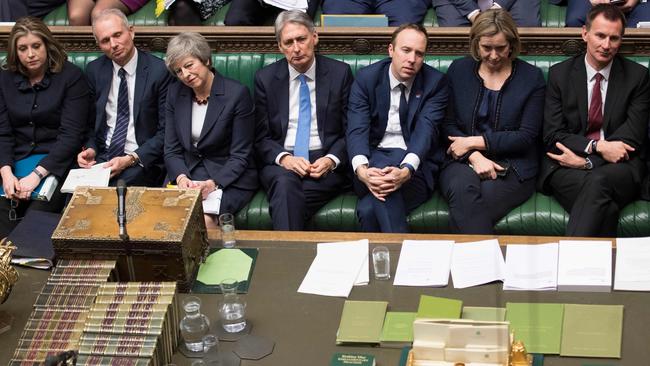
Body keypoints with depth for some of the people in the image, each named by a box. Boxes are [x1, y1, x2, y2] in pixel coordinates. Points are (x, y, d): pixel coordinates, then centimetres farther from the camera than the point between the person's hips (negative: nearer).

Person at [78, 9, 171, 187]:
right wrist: (90, 148, -4)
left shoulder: (159, 71, -7)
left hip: (142, 159, -3)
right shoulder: (94, 70, 8)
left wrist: (131, 159, -17)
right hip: (101, 156, 4)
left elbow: (165, 131, -7)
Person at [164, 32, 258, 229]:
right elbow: (172, 150, 7)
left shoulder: (237, 93, -9)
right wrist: (181, 177, -13)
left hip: (229, 178, -4)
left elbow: (240, 156, -8)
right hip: (187, 174, 4)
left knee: (204, 219, -32)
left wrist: (213, 183, -22)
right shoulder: (175, 93, 6)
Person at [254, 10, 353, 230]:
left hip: (326, 163, -1)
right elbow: (261, 137, 6)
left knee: (288, 196, -32)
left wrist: (332, 159, -12)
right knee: (285, 183, -34)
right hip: (281, 164, 1)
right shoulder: (265, 78, 7)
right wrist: (284, 158, -14)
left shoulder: (340, 73, 5)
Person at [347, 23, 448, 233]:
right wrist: (362, 170, -32)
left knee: (369, 209, -32)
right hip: (374, 159, 2)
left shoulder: (436, 82, 1)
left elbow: (426, 130, -14)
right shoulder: (366, 78, 3)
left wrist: (406, 170, -34)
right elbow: (357, 129, -10)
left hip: (416, 163, -1)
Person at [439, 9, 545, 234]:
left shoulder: (531, 78, 6)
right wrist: (474, 156, -11)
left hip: (513, 167, -2)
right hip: (463, 161, 2)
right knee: (463, 189, -36)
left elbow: (527, 137, -1)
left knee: (466, 207, -33)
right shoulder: (458, 70, 13)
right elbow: (449, 125, 9)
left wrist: (475, 142, -7)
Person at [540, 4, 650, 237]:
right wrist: (597, 146, -15)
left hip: (618, 167, 0)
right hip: (567, 168, 0)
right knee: (605, 206, -35)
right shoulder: (560, 74, 9)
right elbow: (552, 135, 2)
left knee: (598, 181, -37)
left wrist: (585, 160, -12)